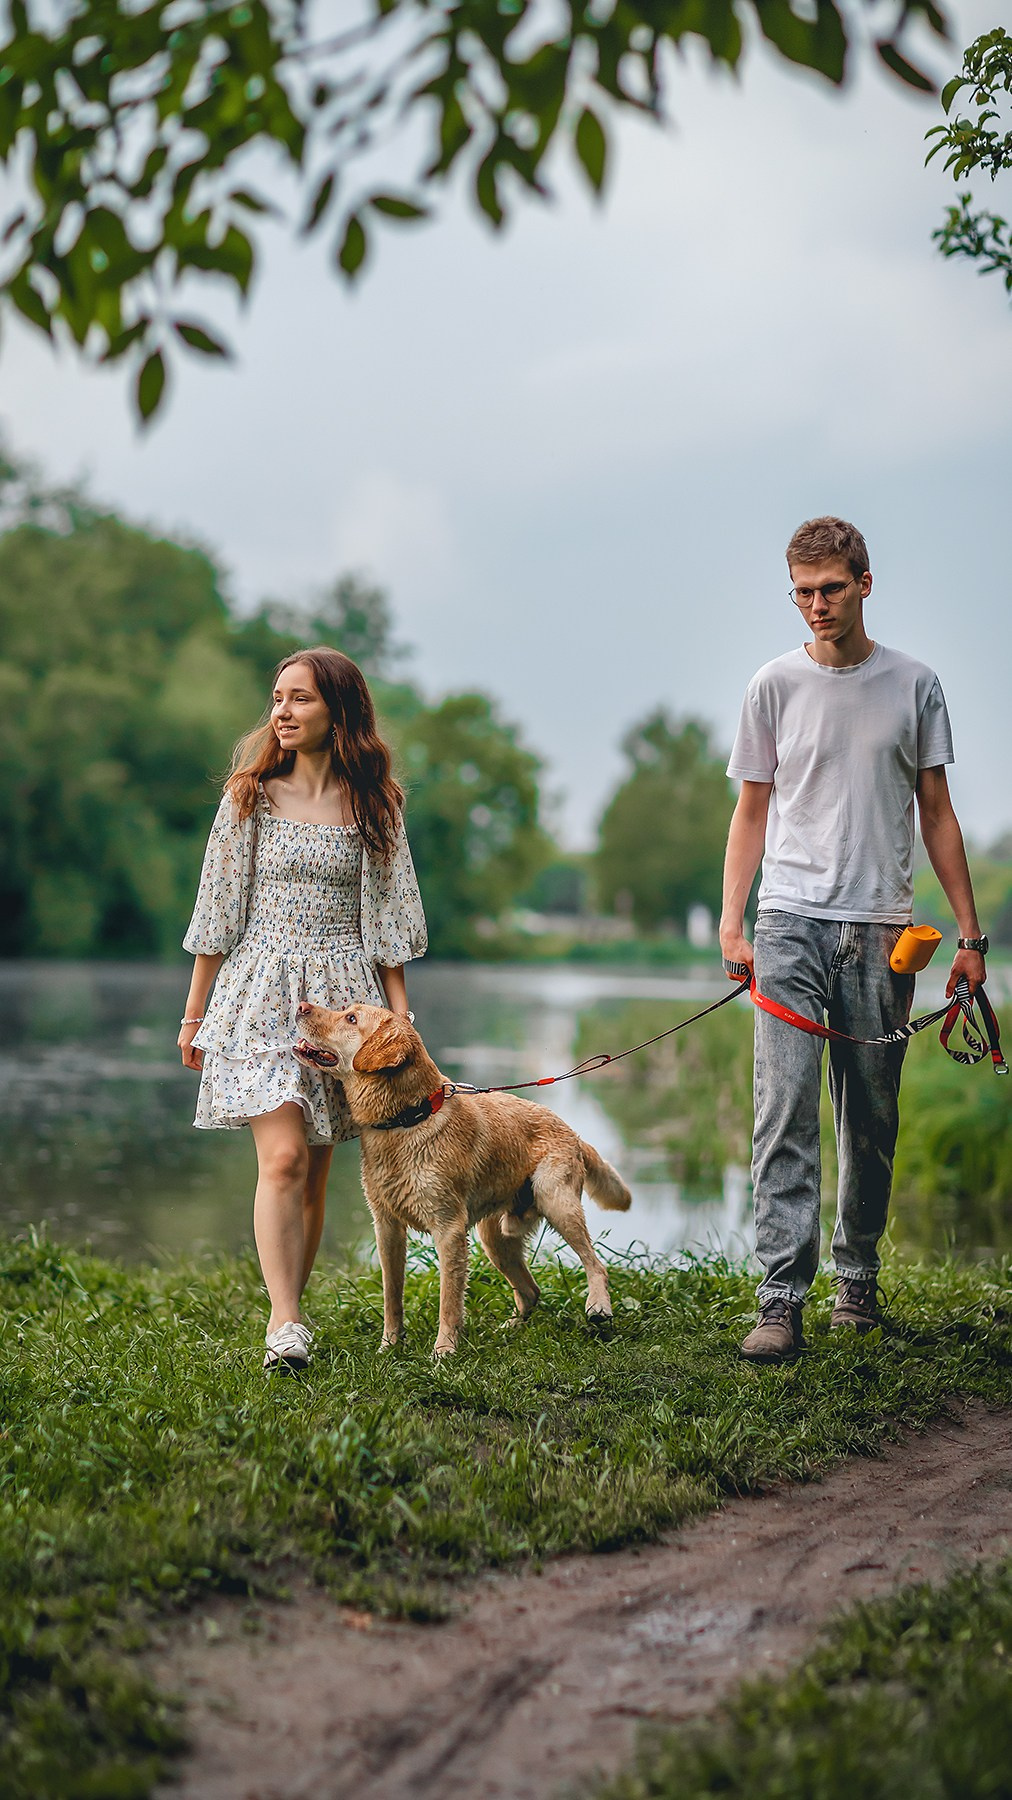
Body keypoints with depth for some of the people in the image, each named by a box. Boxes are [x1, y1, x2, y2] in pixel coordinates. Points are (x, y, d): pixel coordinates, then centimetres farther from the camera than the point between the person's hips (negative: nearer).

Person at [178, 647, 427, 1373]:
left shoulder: (373, 804, 6)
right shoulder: (251, 797, 4)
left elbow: (386, 918, 9)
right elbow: (219, 909, 6)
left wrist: (400, 1011, 3)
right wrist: (194, 1012, 7)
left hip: (344, 996, 2)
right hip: (261, 992, -1)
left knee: (314, 1175, 3)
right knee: (283, 1157, -17)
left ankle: (288, 1319, 14)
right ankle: (285, 1324, -18)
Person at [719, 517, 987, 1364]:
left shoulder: (914, 685, 8)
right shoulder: (776, 686, 7)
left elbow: (937, 815, 11)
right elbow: (752, 812, 10)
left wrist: (969, 933, 7)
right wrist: (731, 921, -2)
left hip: (882, 926, 1)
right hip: (792, 920, -1)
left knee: (873, 1121, 7)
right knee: (786, 1110, -11)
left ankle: (858, 1280, 22)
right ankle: (782, 1301, -12)